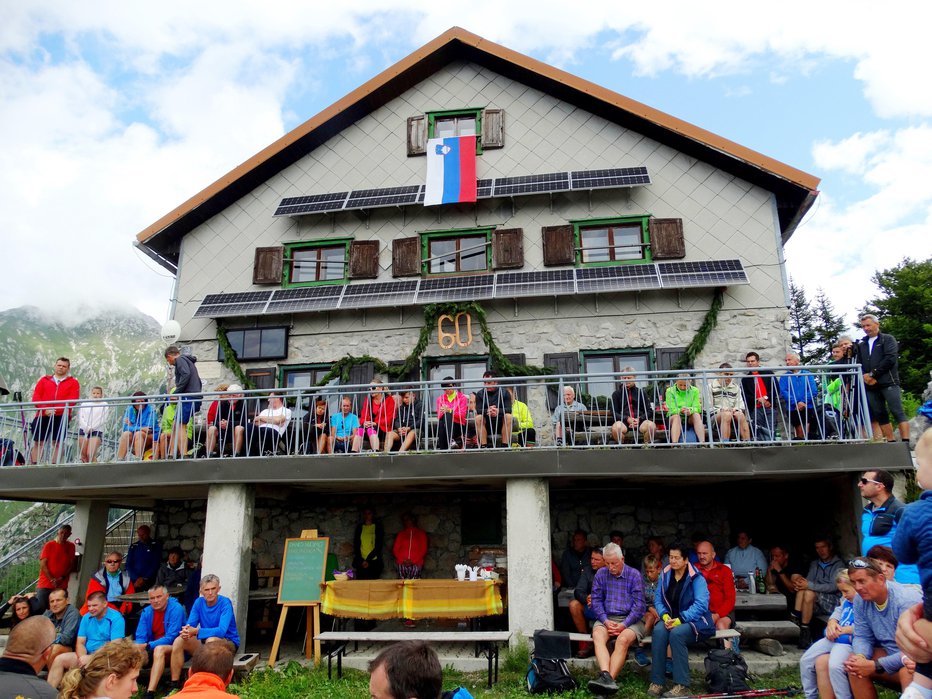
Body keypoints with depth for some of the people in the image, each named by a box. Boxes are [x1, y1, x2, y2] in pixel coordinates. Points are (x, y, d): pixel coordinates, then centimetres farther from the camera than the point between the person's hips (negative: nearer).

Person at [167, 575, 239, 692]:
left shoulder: (225, 603, -18)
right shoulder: (199, 602, -2)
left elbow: (222, 631, -30)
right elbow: (190, 625, -6)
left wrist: (196, 631, -38)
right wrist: (186, 631, -31)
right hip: (204, 642, 6)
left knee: (211, 640, -36)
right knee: (179, 641, -14)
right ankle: (175, 686, -10)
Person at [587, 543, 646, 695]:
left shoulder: (634, 575, 2)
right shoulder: (601, 574, 11)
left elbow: (639, 604, -4)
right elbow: (596, 601, 8)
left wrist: (624, 624, -14)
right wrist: (605, 621, -9)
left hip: (630, 620, -2)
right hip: (607, 618, 2)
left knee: (623, 640, -34)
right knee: (597, 635, -31)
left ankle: (609, 679, -40)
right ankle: (605, 676, -48)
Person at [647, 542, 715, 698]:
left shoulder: (696, 578, -9)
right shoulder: (665, 575, 7)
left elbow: (701, 604, -19)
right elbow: (658, 599, 7)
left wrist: (680, 620, -26)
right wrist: (665, 616, -14)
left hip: (694, 621, -4)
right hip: (671, 619, 4)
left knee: (676, 633, -36)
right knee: (658, 631, -30)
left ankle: (682, 686, -28)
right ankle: (656, 683, -26)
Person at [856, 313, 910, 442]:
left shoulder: (888, 339, 5)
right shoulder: (861, 345, 19)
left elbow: (890, 359, -9)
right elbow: (859, 364, 14)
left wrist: (873, 374, -11)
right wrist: (865, 376, -6)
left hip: (888, 382, -5)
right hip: (870, 385, 5)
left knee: (898, 412, -10)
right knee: (880, 415, 4)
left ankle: (906, 441, -12)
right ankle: (891, 442, 9)